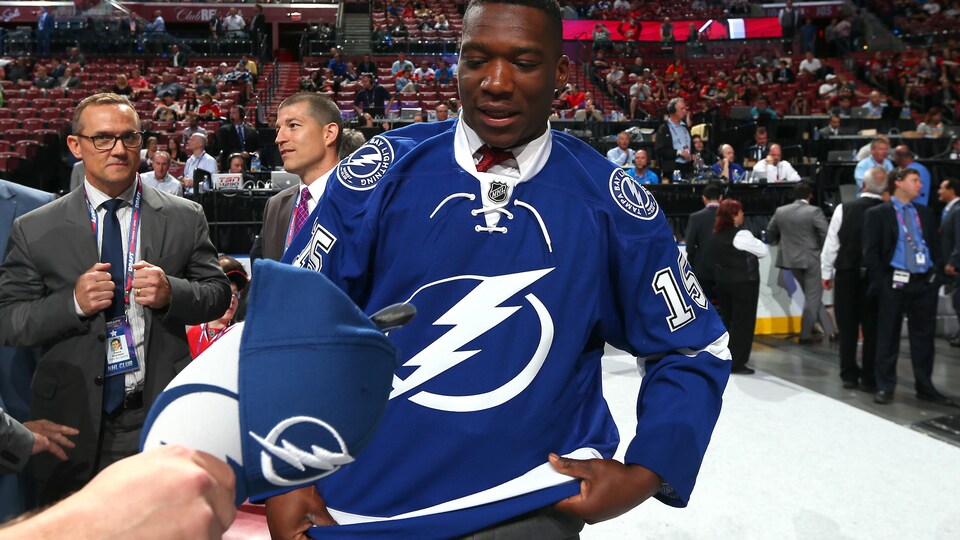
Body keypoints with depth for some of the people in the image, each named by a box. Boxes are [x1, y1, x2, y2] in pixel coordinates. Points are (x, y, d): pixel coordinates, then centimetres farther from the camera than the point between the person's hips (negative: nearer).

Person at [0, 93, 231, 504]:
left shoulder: (185, 218, 1)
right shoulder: (34, 230, 0)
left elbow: (218, 293, 3)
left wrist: (171, 292, -17)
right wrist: (73, 302, -19)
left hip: (162, 412, 1)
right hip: (75, 422, 0)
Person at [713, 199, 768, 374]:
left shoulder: (718, 235, 5)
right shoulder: (742, 235, -17)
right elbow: (764, 251, -8)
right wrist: (751, 251, 9)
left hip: (723, 281, 8)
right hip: (743, 282, -7)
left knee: (728, 320, 15)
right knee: (743, 321, 0)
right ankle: (737, 363, 3)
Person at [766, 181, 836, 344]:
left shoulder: (780, 211, 2)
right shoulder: (814, 211, -13)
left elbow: (770, 232, 12)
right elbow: (826, 234, -18)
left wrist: (780, 243, 30)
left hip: (791, 259, 6)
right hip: (811, 259, -6)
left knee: (812, 296, 15)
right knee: (813, 297, 5)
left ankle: (830, 330, 18)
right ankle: (805, 334, 8)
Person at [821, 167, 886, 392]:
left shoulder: (844, 209, -9)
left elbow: (831, 245, -4)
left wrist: (826, 274, 7)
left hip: (847, 275, 1)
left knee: (847, 327, 11)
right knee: (872, 329, 8)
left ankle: (849, 375, 17)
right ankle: (869, 379, 12)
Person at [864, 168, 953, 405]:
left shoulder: (924, 212, 13)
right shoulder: (877, 214, -3)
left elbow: (934, 245, 17)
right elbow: (870, 252, -6)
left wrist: (935, 272, 6)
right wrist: (883, 282, -11)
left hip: (925, 284, 5)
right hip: (895, 284, -5)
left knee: (924, 337, 10)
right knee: (888, 337, 3)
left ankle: (925, 387, 20)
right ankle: (885, 387, 13)